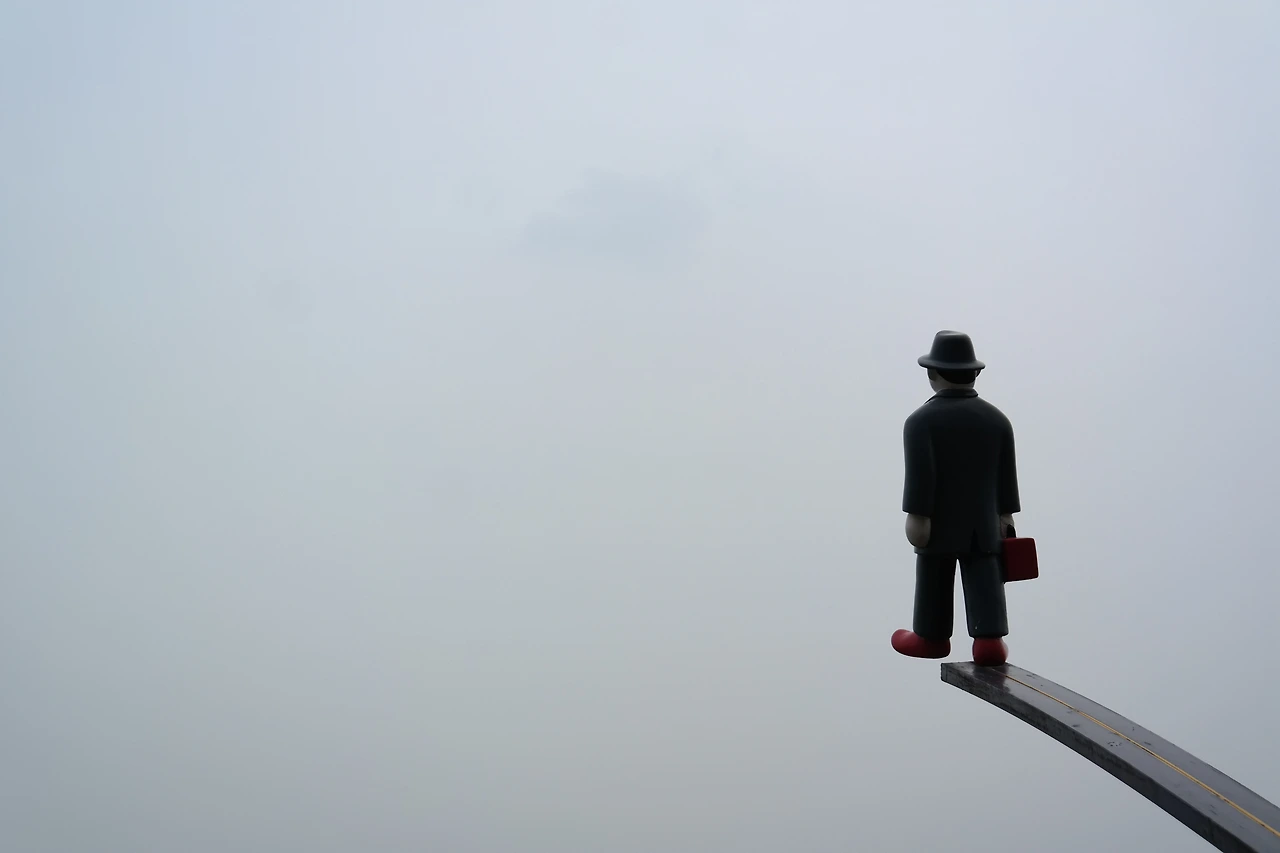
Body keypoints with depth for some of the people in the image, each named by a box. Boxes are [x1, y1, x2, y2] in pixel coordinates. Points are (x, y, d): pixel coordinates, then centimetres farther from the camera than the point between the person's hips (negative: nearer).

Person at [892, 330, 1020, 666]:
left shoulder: (921, 421, -12)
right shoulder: (997, 418, 3)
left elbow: (920, 473, -19)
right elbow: (1006, 474, 5)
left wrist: (916, 517, -18)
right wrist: (1006, 514, 11)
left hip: (939, 524, -3)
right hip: (983, 524, 3)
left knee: (934, 584, 12)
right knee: (985, 585, 0)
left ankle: (931, 637, 25)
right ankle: (989, 640, -12)